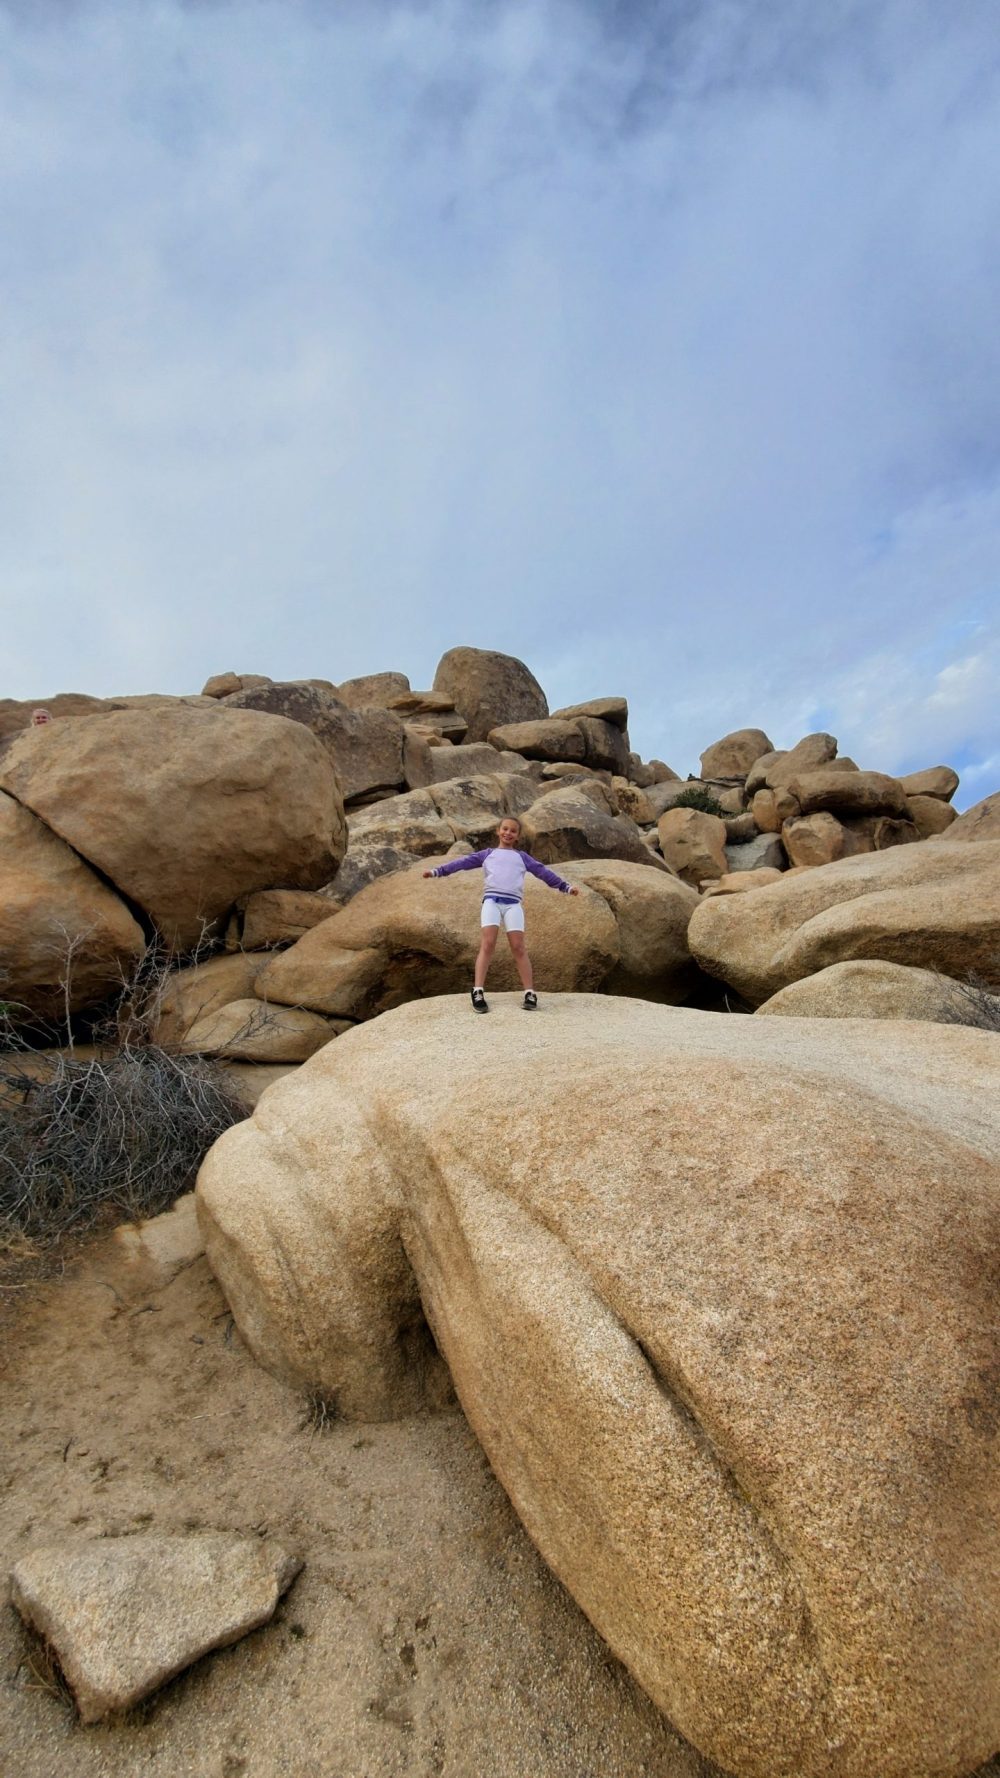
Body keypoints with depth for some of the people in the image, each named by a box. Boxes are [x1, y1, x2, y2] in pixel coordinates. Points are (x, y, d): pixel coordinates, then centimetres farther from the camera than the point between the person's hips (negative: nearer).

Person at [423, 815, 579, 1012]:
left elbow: (543, 871, 22)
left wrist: (565, 886, 16)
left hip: (513, 903, 1)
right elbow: (463, 862, 15)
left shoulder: (522, 856, 25)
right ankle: (478, 992, -16)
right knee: (488, 943, -15)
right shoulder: (488, 853, 22)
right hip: (491, 900, -1)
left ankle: (530, 994, -7)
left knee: (518, 946, -9)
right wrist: (438, 871, 6)